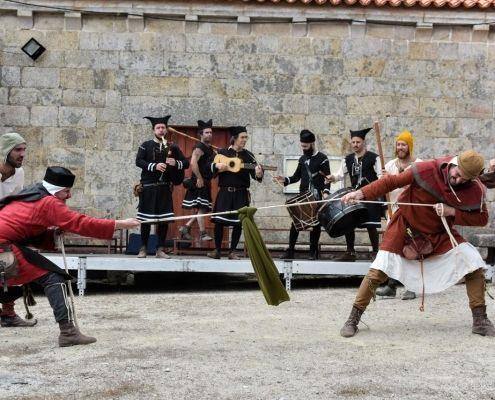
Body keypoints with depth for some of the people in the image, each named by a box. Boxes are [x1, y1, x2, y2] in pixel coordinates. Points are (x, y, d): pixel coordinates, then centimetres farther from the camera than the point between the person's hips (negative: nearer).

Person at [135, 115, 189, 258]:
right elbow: (138, 161, -9)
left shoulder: (172, 147, 11)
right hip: (148, 187, -2)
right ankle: (143, 248, 11)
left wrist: (176, 163, -11)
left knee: (164, 219, 0)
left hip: (165, 188, 2)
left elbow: (186, 163, 10)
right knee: (145, 219, 1)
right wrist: (154, 166, -22)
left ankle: (160, 249, 8)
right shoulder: (146, 145, 4)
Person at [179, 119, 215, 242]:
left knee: (203, 208, 10)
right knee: (201, 208, -9)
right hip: (199, 182, -10)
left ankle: (186, 227, 16)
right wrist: (199, 179, -25)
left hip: (206, 182, 10)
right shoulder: (199, 148, -11)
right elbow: (193, 163, -25)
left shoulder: (210, 148, 18)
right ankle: (202, 234, -7)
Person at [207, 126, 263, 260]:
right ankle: (217, 250, 9)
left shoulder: (248, 155, 5)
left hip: (241, 193, 1)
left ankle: (232, 251, 11)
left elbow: (254, 173, -4)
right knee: (219, 221, -4)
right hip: (225, 192, -1)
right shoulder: (222, 152, 4)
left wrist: (258, 173, -27)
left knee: (238, 222, 0)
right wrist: (217, 166, -15)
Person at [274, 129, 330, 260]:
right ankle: (290, 251, 4)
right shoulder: (302, 159, 13)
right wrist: (285, 180, 0)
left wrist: (326, 191, -24)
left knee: (315, 224, 2)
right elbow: (297, 176, 19)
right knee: (295, 222, 0)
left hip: (317, 196, -5)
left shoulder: (322, 159, -3)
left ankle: (313, 252, 9)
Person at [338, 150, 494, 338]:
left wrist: (453, 212, -25)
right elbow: (391, 181, -21)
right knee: (378, 272, -13)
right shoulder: (426, 170, -26)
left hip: (440, 234, 3)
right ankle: (352, 320, 1)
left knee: (475, 266, -10)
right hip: (406, 229, -3)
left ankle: (480, 321, 6)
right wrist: (361, 193, -31)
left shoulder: (475, 190, -16)